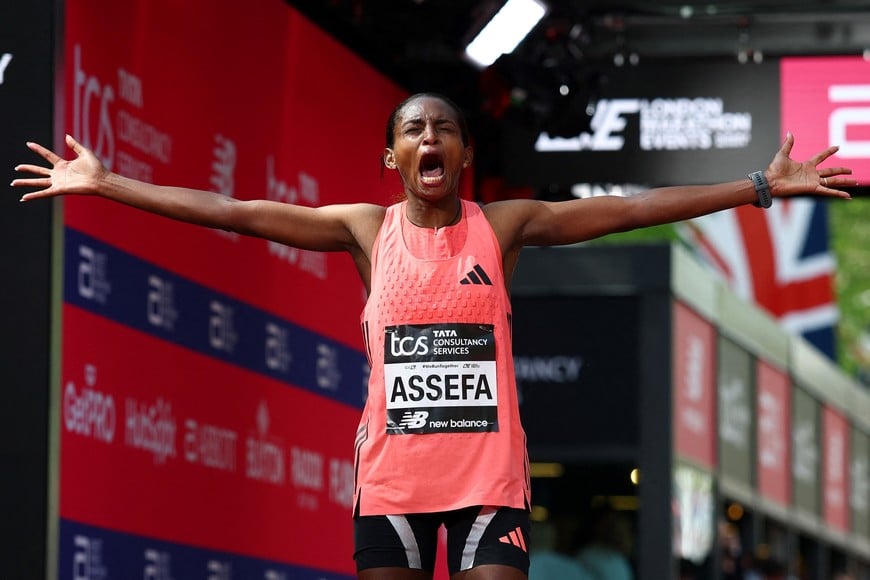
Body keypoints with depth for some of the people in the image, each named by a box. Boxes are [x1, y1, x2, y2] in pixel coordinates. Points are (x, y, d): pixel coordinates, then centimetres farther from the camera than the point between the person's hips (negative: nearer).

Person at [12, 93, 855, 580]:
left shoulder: (503, 225, 4)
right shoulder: (367, 230, 4)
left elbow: (635, 208, 1)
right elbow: (232, 212, 1)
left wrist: (764, 185, -3)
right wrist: (105, 185, -2)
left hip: (489, 472, -1)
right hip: (391, 474, 1)